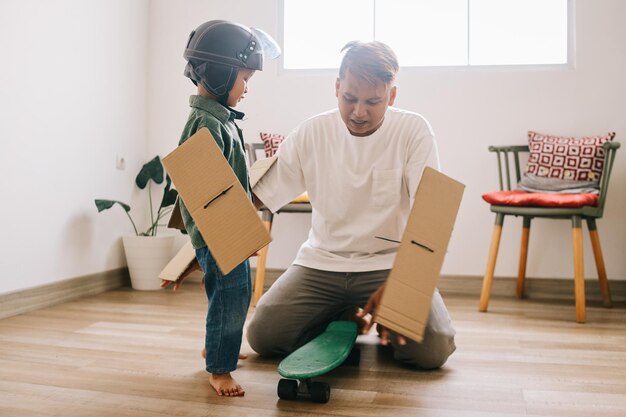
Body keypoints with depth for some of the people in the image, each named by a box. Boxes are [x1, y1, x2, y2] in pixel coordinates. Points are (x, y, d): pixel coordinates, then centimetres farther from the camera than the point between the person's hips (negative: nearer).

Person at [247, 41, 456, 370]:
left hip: (392, 263, -2)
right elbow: (255, 198, -3)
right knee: (262, 335, -12)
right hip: (321, 262, 3)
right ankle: (341, 318, 16)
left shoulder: (413, 131, -9)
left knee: (432, 349, -23)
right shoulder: (310, 133, -4)